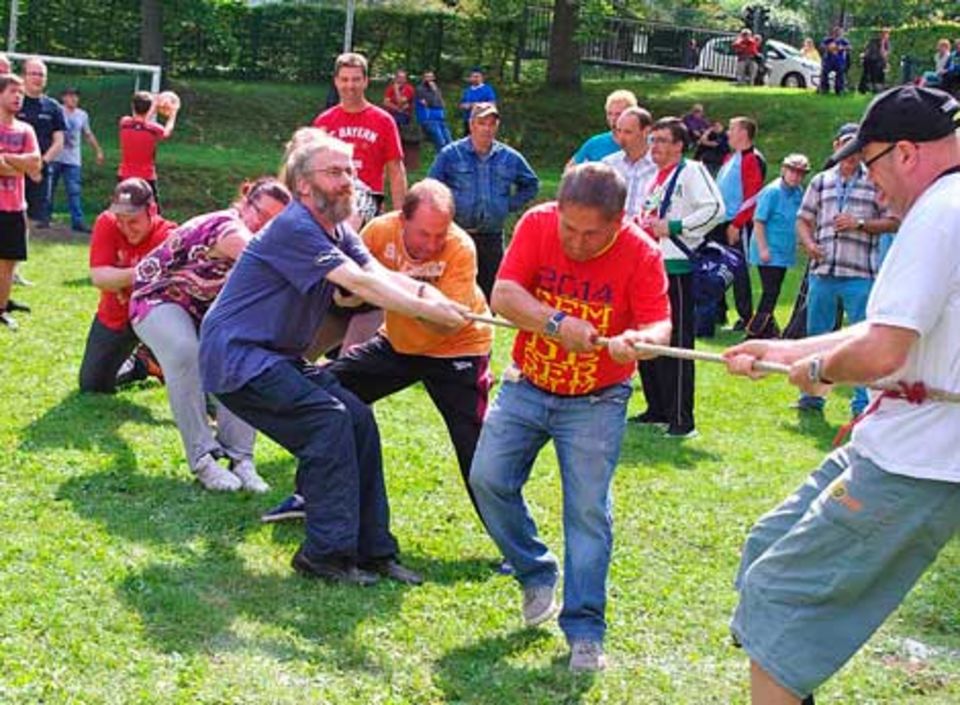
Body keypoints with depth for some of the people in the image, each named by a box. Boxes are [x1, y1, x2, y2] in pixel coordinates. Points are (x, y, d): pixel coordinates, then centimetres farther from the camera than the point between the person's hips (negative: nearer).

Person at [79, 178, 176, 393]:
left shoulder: (168, 237, -26)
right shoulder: (106, 224, -18)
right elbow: (98, 277, -27)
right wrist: (135, 274, -44)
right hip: (115, 317, 3)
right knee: (92, 386, 10)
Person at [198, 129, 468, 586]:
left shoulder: (338, 233, 11)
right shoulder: (295, 228, -19)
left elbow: (382, 275, -5)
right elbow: (360, 283, -27)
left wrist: (425, 291, -25)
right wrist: (428, 311, -29)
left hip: (277, 357, 10)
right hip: (236, 356, -10)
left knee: (358, 420, 0)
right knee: (328, 418, -20)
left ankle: (373, 551, 5)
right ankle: (326, 552, -14)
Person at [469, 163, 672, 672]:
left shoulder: (641, 253, -17)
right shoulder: (536, 224, -12)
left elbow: (659, 325, -23)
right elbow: (503, 294, -19)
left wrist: (639, 340, -47)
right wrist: (558, 323, -35)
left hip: (596, 402, -2)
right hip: (526, 387, 3)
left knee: (587, 510, -7)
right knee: (488, 478, -6)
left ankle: (584, 631, 1)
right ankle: (537, 574, 18)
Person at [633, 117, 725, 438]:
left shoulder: (692, 171, -7)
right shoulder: (654, 176, 20)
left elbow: (715, 209, -20)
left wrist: (673, 227, -19)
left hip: (677, 267, -9)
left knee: (676, 345, -9)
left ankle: (682, 420, -5)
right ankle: (657, 410, 24)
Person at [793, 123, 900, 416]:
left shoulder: (876, 182, 3)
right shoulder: (820, 182, 13)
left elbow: (893, 222, 1)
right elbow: (804, 219, 15)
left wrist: (860, 223, -12)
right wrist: (808, 243, -4)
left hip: (859, 274, -4)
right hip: (822, 271, 4)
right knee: (815, 335, 11)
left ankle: (863, 403, 3)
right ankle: (812, 396, 22)